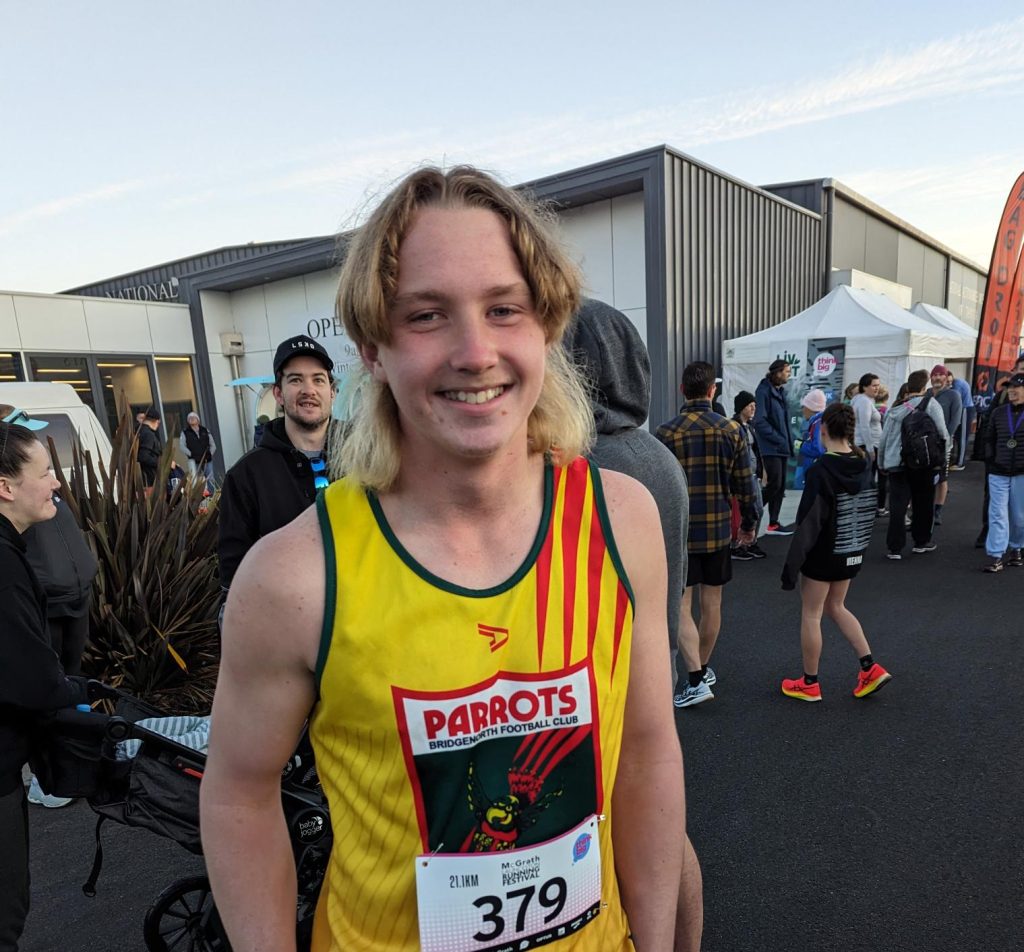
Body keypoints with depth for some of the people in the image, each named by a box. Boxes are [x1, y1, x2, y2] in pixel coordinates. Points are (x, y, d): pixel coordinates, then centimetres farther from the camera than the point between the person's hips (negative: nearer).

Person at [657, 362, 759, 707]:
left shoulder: (666, 432, -9)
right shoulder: (732, 430, -2)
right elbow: (744, 484, 2)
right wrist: (749, 523, 16)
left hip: (679, 532, -3)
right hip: (718, 530, 3)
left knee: (680, 607, 3)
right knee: (711, 603, 15)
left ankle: (696, 681, -4)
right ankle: (704, 669, 32)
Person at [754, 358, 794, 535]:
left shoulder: (781, 391, 14)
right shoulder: (764, 391, -13)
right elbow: (759, 421, -18)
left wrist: (789, 440, 10)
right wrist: (778, 439, -18)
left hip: (782, 447, 9)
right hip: (771, 447, -9)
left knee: (780, 486, 9)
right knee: (774, 484, -10)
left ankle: (773, 524, 15)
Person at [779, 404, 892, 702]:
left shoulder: (821, 471, -21)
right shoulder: (863, 465, -1)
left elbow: (808, 523, -22)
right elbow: (869, 513, 7)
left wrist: (791, 565, -17)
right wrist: (859, 547, 18)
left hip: (823, 555, -7)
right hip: (853, 554, 7)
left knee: (811, 614, 8)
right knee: (835, 607, 24)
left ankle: (809, 684, 19)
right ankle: (870, 668, 19)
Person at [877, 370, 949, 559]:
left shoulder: (894, 409, 6)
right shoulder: (930, 404, -3)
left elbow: (883, 440, 7)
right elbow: (943, 433, -7)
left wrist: (882, 464, 18)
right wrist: (942, 454, 12)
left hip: (897, 464, 2)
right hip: (924, 464, -2)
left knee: (897, 506, 2)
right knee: (923, 504, 15)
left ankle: (894, 548, -1)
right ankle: (922, 542, 28)